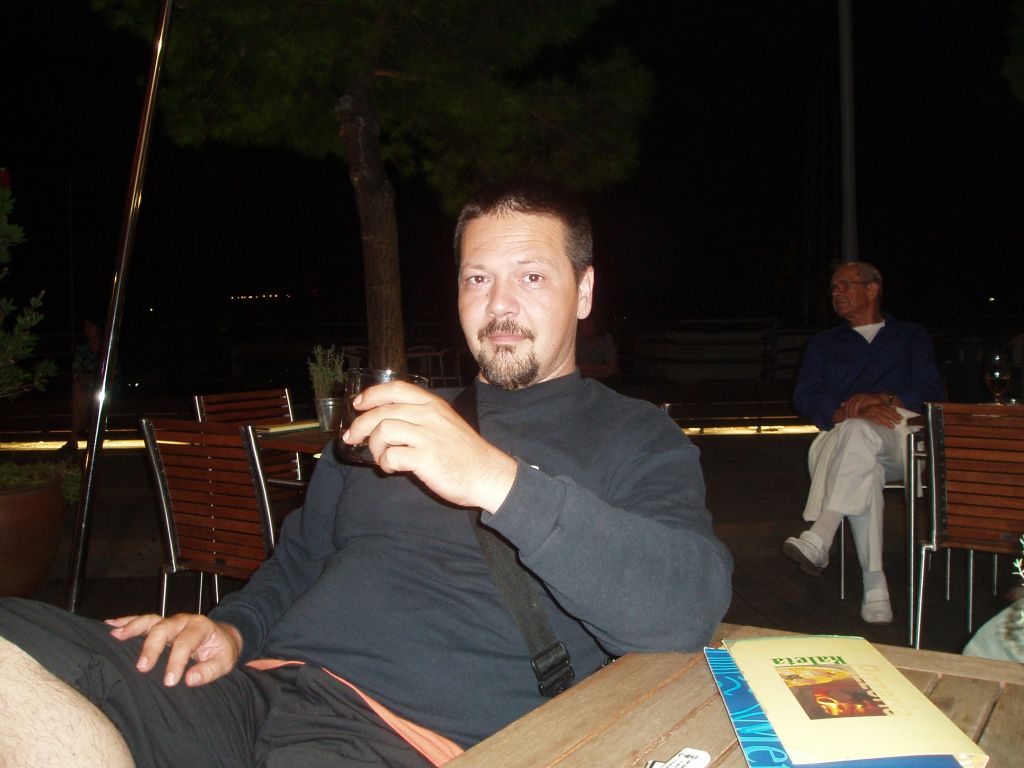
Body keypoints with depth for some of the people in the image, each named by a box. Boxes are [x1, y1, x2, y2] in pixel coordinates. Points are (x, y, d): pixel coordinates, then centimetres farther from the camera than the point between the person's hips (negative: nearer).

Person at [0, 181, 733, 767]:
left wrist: (501, 481, -22)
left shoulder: (636, 438, 9)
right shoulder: (406, 414, 27)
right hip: (258, 688, 6)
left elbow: (691, 608, -11)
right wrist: (234, 628, 8)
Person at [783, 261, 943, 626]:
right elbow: (805, 397, 10)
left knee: (857, 432, -39)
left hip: (900, 437, -1)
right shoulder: (823, 343, 29)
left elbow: (930, 390, 9)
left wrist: (885, 399, -13)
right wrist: (846, 411, -12)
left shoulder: (911, 336, 27)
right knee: (862, 467, -39)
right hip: (841, 438, 1)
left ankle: (817, 540, -50)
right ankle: (874, 583, -42)